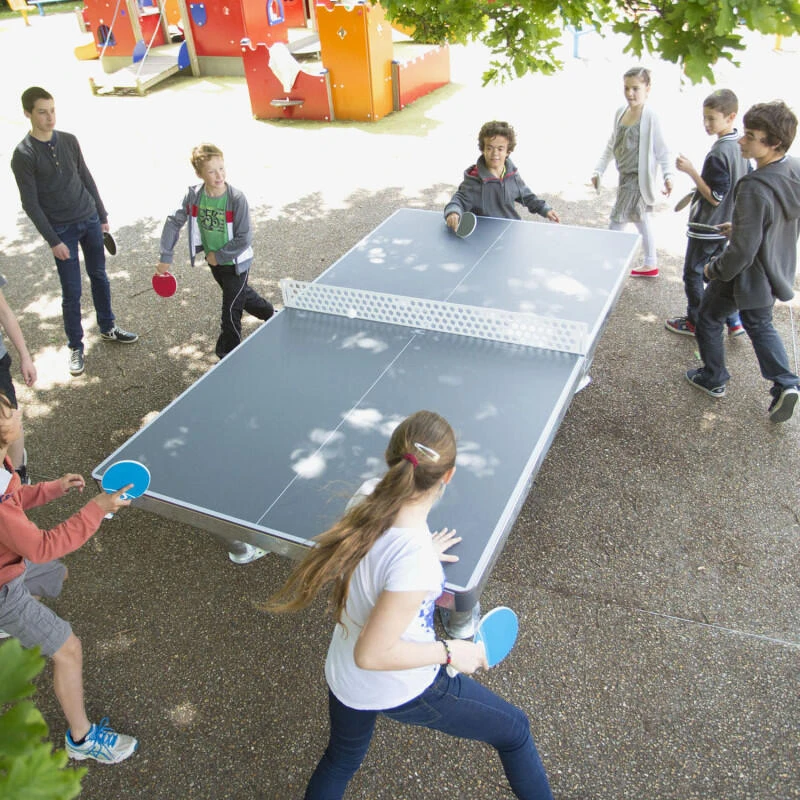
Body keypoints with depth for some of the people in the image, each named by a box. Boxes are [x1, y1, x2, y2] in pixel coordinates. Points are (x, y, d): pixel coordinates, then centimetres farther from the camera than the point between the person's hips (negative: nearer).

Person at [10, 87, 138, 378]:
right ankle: (76, 347, 16)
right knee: (72, 292, 1)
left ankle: (108, 328, 35)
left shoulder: (69, 141, 2)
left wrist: (102, 215, 12)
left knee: (99, 276, 16)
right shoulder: (23, 155, -13)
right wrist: (53, 241, -14)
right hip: (62, 230, -4)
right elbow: (30, 204, -12)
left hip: (90, 220, 5)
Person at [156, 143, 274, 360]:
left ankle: (228, 357, 17)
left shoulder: (236, 199, -26)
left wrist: (218, 256, -18)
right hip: (214, 261, 6)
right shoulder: (194, 196, -13)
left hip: (236, 262, -5)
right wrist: (166, 258, -7)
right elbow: (174, 222, -4)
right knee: (242, 295, 26)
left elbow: (244, 240, -25)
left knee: (230, 310, 1)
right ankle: (271, 314, 53)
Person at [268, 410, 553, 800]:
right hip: (405, 691, -7)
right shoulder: (414, 559, -37)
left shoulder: (368, 508, -17)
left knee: (340, 760, 36)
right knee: (514, 730, 19)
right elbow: (371, 654, -30)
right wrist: (450, 651, -20)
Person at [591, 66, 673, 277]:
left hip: (638, 178, -8)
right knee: (641, 221, 18)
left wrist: (668, 176, -25)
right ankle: (650, 265, 32)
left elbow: (661, 149, -14)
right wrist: (599, 170, 8)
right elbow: (611, 146, 13)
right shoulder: (620, 113, 5)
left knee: (617, 222, -6)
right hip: (625, 176, 8)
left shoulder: (650, 116, -16)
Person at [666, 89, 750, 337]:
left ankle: (695, 322, 20)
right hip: (727, 224, 9)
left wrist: (691, 171, -26)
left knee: (693, 273, 8)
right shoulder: (740, 146, 3)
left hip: (707, 227, -9)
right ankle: (733, 319, 24)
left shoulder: (718, 154, -25)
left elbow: (715, 197, -24)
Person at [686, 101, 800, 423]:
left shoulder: (755, 189, -33)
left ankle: (713, 378, 33)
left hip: (746, 276, -8)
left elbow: (741, 252, -30)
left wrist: (714, 269, -12)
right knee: (760, 325, 28)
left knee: (708, 318, 17)